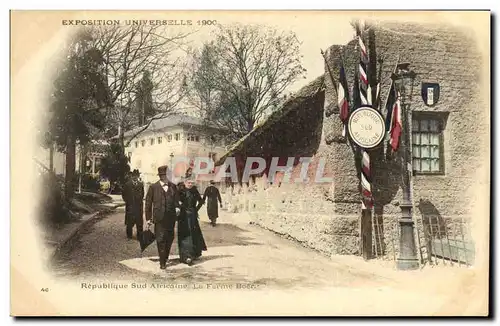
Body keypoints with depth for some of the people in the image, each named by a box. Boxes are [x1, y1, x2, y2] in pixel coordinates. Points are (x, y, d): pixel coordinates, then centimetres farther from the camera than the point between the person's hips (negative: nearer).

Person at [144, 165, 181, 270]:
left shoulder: (173, 187, 10)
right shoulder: (153, 187, 0)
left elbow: (176, 199, 14)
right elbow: (148, 203, 2)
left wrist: (177, 207, -8)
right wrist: (148, 218, 0)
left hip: (171, 217, 4)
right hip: (159, 217, -4)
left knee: (170, 238, 12)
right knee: (161, 240, -4)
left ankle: (165, 256, 34)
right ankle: (162, 262, 2)